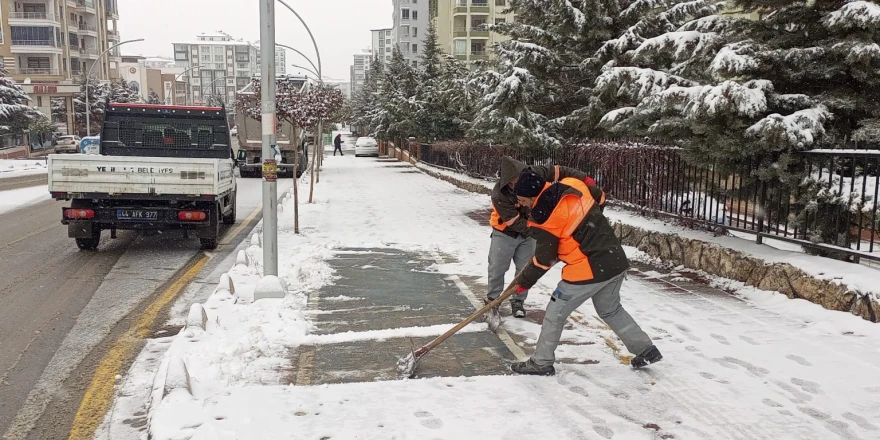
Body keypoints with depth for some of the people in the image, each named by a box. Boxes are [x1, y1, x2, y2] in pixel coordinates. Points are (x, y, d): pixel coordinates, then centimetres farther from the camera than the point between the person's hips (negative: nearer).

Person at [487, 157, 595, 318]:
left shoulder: (533, 173, -24)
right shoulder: (500, 195, -33)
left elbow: (558, 171, -15)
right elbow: (515, 223, -30)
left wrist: (584, 178, -20)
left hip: (528, 231, 4)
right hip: (505, 232, -3)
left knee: (524, 268, 6)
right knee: (497, 268, 5)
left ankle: (518, 301, 22)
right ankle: (492, 299, 25)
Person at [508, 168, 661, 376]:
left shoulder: (543, 218, -17)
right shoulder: (572, 186, 0)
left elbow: (543, 259, -8)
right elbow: (601, 198, 17)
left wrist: (524, 281, 7)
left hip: (587, 271, -8)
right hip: (615, 260, 8)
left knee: (555, 313, 8)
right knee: (611, 310, 28)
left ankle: (541, 362, 17)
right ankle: (646, 350, 34)